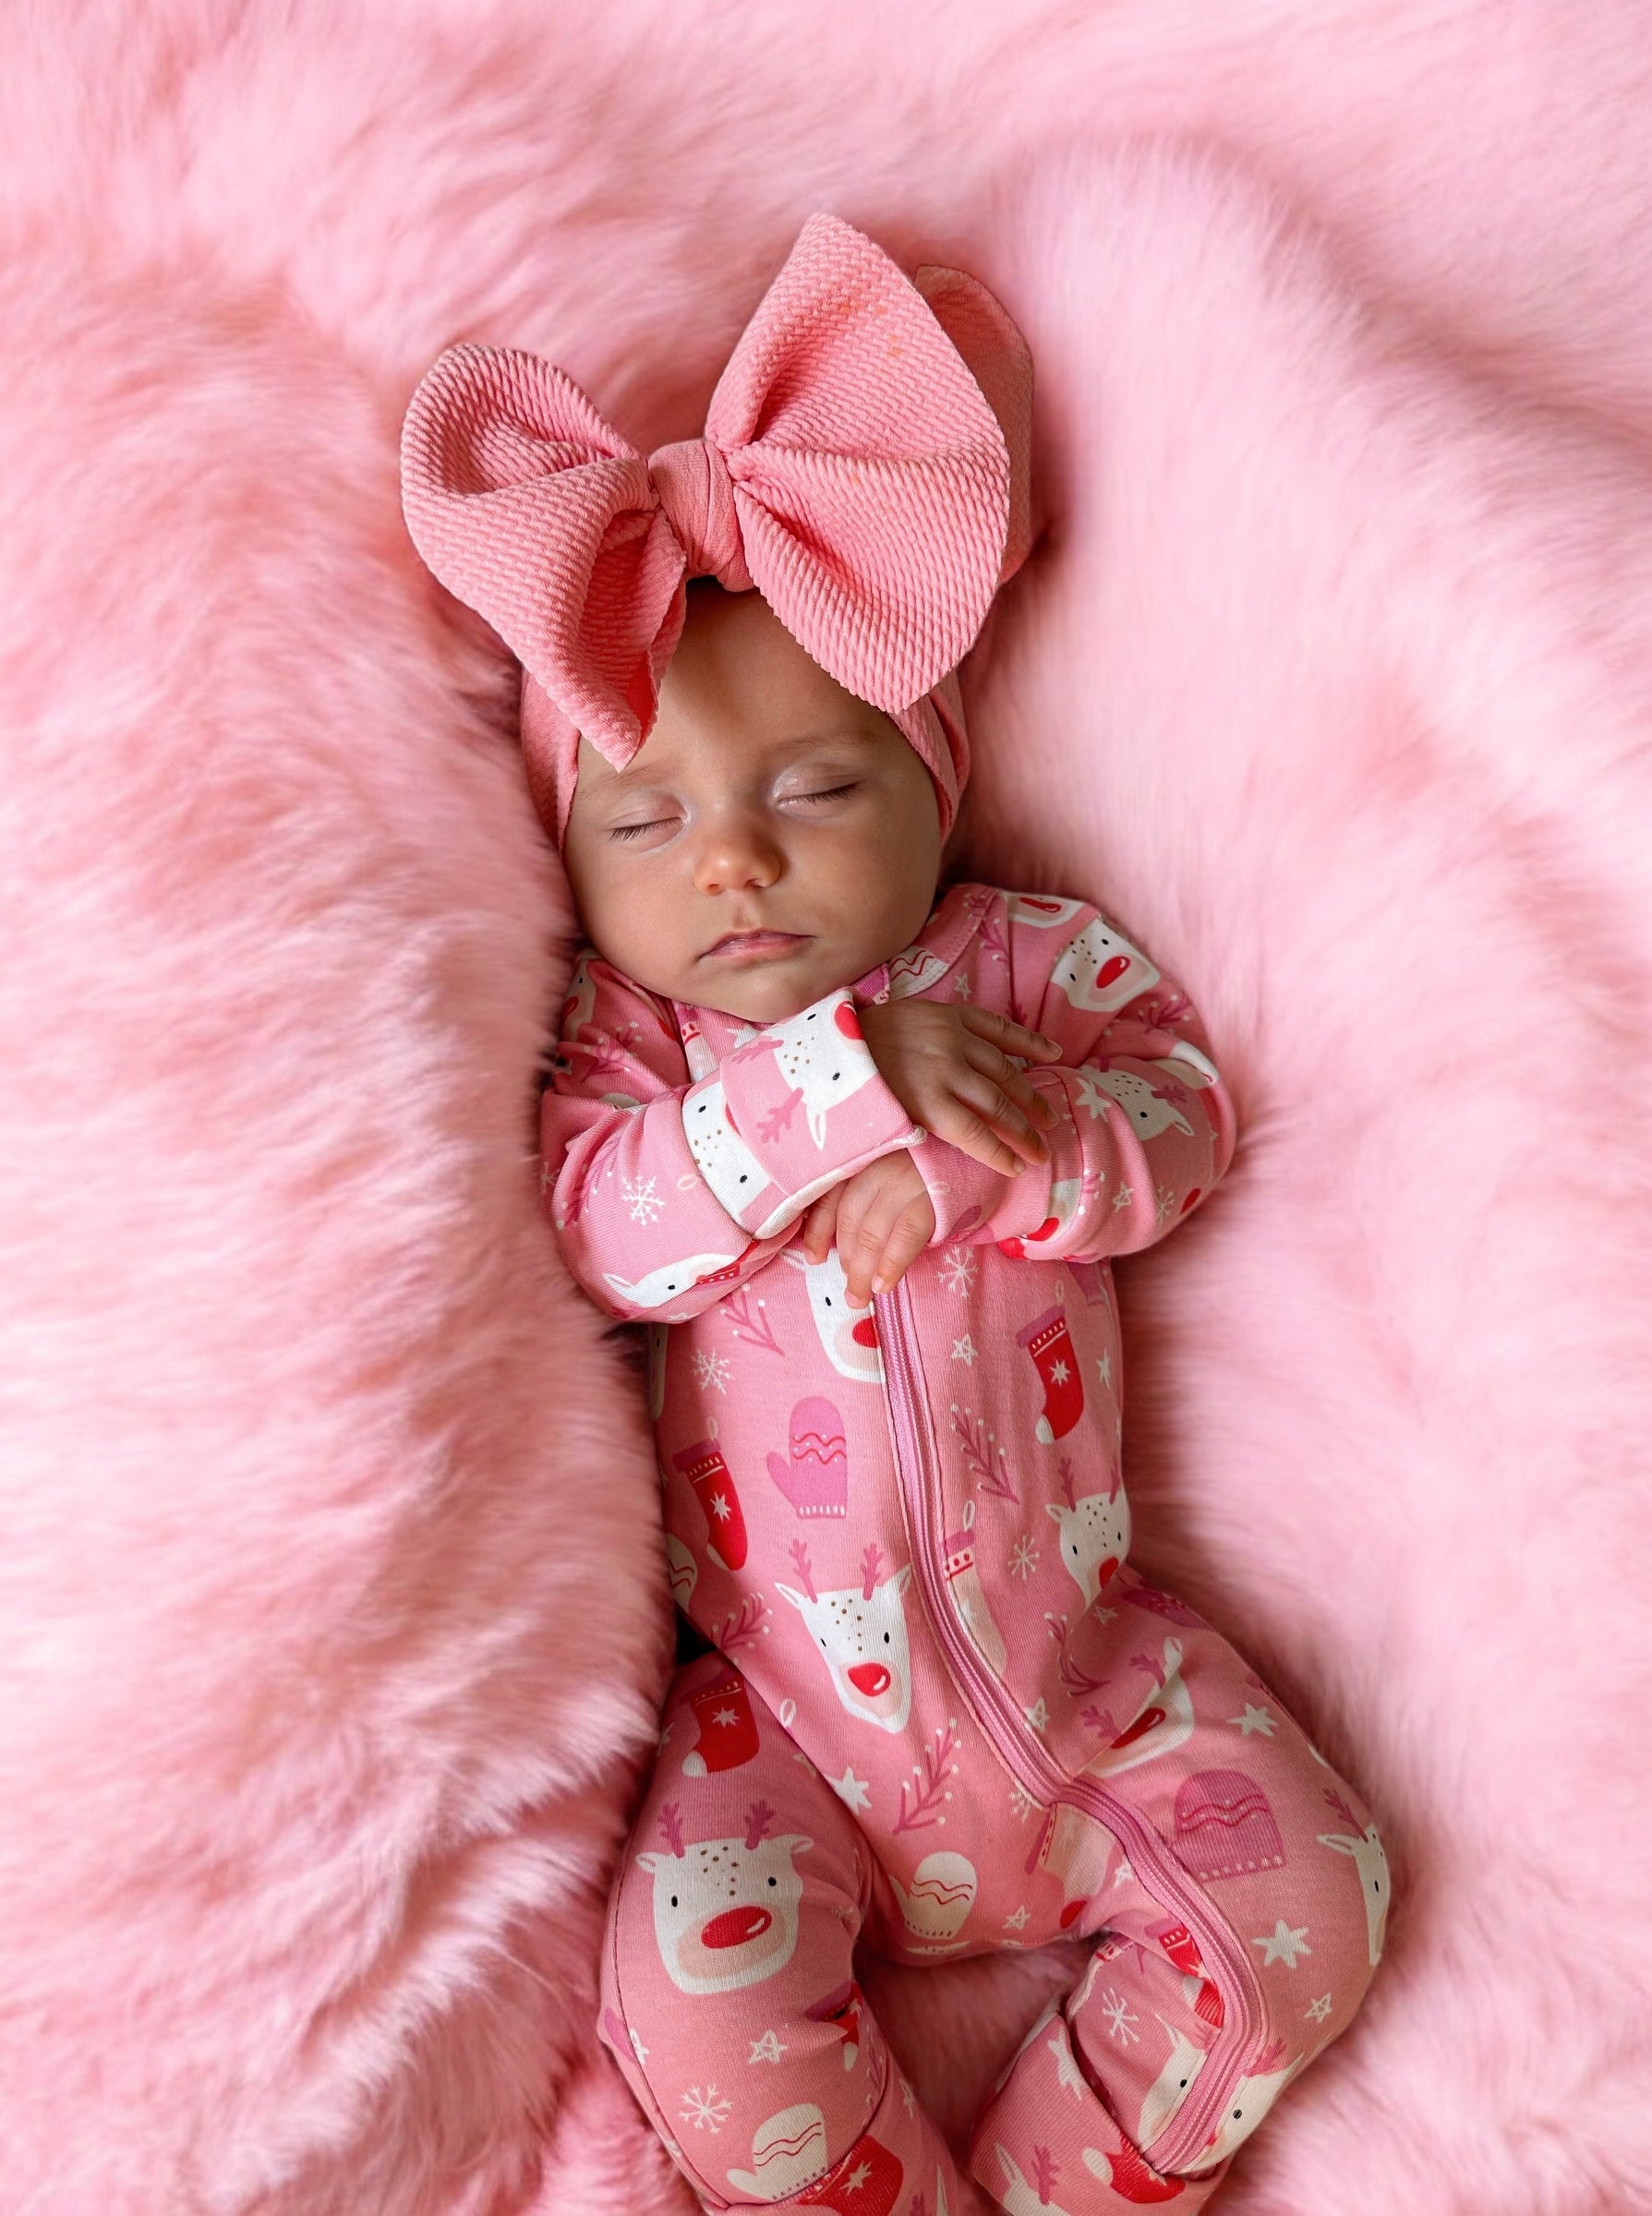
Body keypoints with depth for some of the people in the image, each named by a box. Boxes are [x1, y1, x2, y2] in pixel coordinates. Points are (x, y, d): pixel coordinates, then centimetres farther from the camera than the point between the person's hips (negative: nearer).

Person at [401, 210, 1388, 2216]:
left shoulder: (1033, 959, 6)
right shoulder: (619, 1034, 1)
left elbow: (1178, 1122, -6)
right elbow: (601, 1225, -17)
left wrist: (973, 1154, -24)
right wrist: (846, 1075, -26)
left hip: (1078, 1659, 2)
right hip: (790, 1711, -1)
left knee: (1304, 1898, -7)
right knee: (698, 2000, -19)